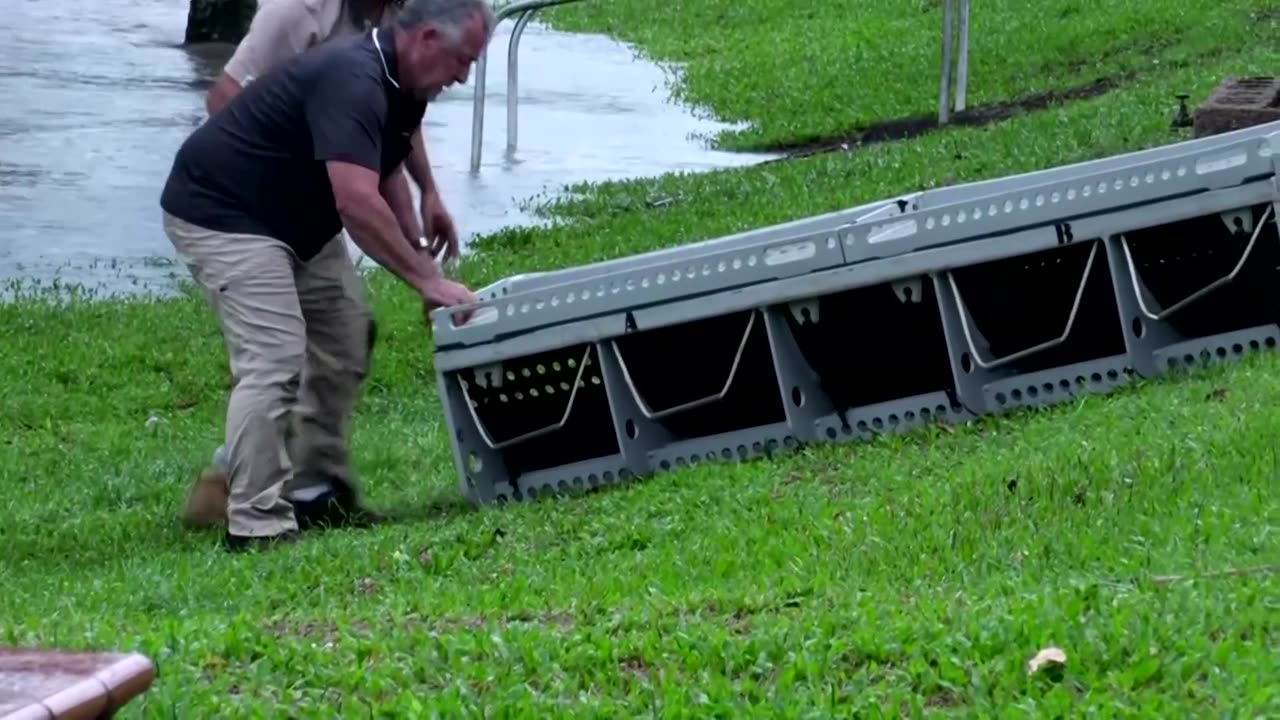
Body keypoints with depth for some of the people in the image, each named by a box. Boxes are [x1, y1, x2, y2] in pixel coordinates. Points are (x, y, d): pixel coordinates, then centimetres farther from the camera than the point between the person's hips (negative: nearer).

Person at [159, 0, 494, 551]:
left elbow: (386, 181, 15)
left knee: (345, 343, 13)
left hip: (295, 219, 11)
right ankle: (255, 524, -19)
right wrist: (428, 281, -33)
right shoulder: (352, 81, -29)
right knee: (274, 360, -19)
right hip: (221, 212, -11)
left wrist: (425, 277, 6)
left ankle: (318, 492, 22)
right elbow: (357, 202, -38)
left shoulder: (399, 88, 3)